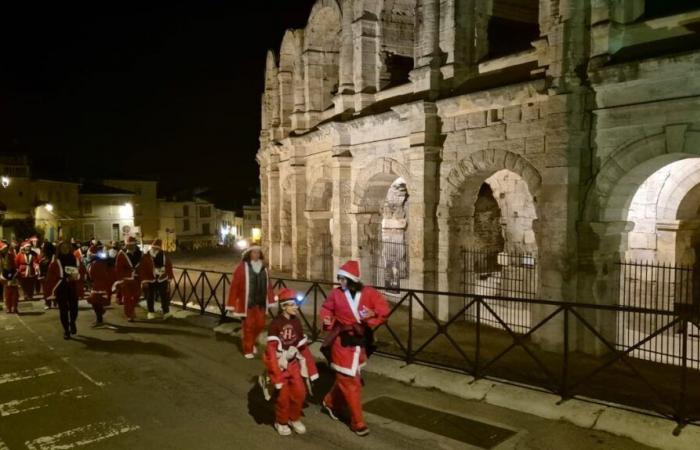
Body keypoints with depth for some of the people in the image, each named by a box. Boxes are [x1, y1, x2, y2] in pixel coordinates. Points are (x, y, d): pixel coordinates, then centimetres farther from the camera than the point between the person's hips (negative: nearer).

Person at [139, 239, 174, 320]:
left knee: (165, 297, 3)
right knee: (150, 297, 9)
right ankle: (151, 312, 24)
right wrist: (144, 280, -13)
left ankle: (166, 312, 12)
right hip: (150, 281, -1)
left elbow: (169, 268, 7)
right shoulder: (146, 257, -8)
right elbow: (142, 269, -9)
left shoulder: (165, 257, 0)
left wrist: (169, 278, 6)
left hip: (162, 280, 2)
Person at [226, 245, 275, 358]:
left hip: (261, 302, 5)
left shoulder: (263, 268, 7)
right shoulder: (242, 267, -9)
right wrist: (233, 304, -11)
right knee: (248, 326, 3)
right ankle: (248, 350, 17)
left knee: (260, 324, 12)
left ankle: (251, 343, 37)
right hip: (247, 302, -5)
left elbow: (268, 284, 11)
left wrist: (270, 300, 9)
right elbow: (235, 285, -10)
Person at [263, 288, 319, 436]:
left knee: (300, 393, 7)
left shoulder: (296, 322, 0)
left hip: (293, 362, 5)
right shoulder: (275, 323, -19)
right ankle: (281, 422, 26)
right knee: (284, 395, 1)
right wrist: (277, 373, -24)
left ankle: (294, 419, 30)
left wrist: (310, 369, 9)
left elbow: (303, 346, 7)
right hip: (279, 363, -5)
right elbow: (271, 349, -20)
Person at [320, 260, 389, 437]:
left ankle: (330, 403, 47)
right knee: (350, 382, 2)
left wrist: (373, 315, -29)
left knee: (345, 378, 20)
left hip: (360, 342, 3)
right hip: (342, 343, -3)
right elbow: (326, 309, 4)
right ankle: (357, 422, 16)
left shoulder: (368, 293, -9)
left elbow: (384, 310, -11)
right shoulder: (336, 294, -9)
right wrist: (328, 321, -15)